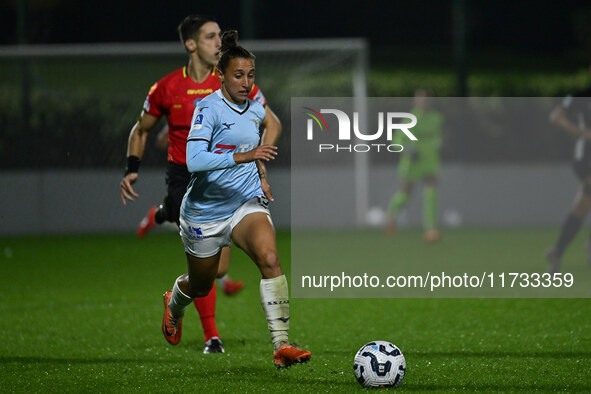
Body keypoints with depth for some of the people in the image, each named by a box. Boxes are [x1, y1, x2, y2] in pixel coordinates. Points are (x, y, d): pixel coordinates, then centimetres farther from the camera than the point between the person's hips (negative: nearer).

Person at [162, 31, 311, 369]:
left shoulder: (255, 109, 3)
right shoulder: (209, 108, -18)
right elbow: (194, 160, -33)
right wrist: (244, 156, -40)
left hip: (247, 203, 4)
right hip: (205, 211, -3)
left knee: (270, 258, -26)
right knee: (200, 286, 17)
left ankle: (282, 347, -30)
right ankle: (174, 305, 57)